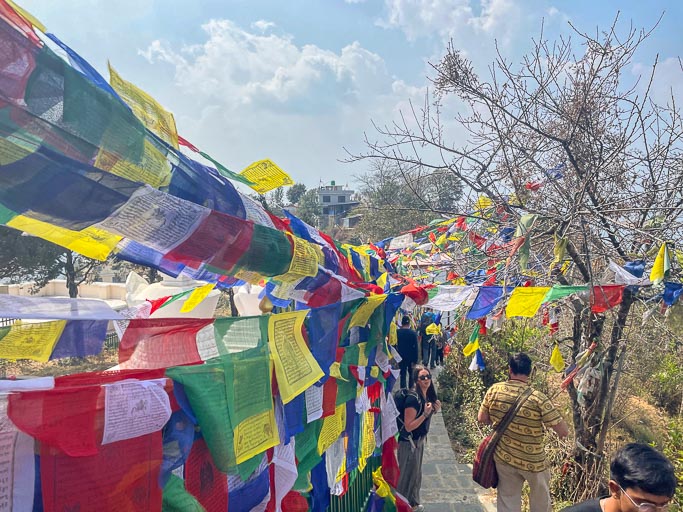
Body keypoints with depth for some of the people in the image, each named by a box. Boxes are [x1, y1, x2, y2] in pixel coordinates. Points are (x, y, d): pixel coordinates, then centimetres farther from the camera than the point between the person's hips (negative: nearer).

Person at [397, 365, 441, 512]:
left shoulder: (428, 396, 0)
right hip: (408, 442, -9)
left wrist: (435, 409, -2)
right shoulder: (413, 398, -27)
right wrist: (425, 414, -30)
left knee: (416, 474, 22)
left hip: (419, 441, 9)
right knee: (407, 475, 5)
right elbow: (408, 426, -25)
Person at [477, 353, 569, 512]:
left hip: (503, 457, 3)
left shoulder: (494, 390, -12)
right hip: (532, 461, -2)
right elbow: (564, 431, -17)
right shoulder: (537, 398, -22)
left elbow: (482, 418, 0)